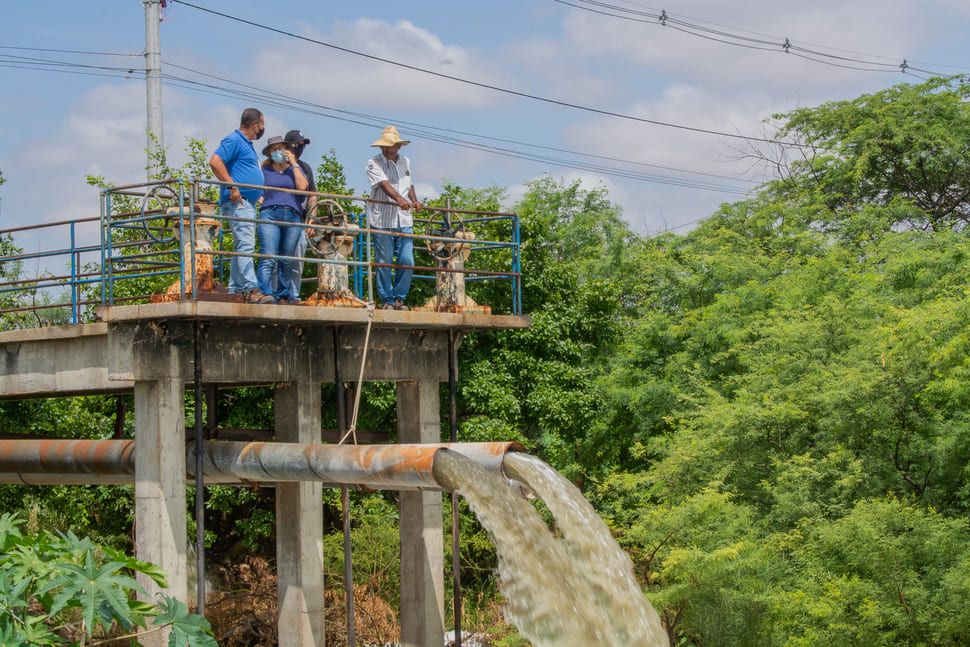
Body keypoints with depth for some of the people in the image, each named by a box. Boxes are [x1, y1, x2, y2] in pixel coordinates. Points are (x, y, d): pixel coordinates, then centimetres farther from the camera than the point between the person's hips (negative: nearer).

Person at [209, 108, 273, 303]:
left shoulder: (247, 144, 24)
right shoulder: (233, 140, -7)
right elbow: (215, 162, -19)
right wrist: (231, 186, -22)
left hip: (248, 203, 11)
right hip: (238, 201, -11)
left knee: (242, 246, 9)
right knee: (245, 244, -17)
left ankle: (235, 291, 11)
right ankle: (252, 290, -25)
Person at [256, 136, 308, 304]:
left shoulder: (295, 169, 18)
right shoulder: (264, 170, 16)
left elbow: (302, 186, -2)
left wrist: (293, 164, 1)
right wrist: (262, 202, 2)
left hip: (293, 216, 2)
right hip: (270, 216, -2)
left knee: (286, 261, 3)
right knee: (268, 260, -15)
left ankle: (283, 296, 11)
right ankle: (264, 294, -23)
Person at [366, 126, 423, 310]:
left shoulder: (405, 162, 15)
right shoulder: (374, 163, -4)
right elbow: (384, 184, -20)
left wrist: (414, 201, 8)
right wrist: (399, 199, -36)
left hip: (404, 221, 5)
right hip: (382, 220, -4)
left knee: (407, 261, -2)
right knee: (384, 262, -1)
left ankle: (399, 298, 12)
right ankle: (387, 300, 10)